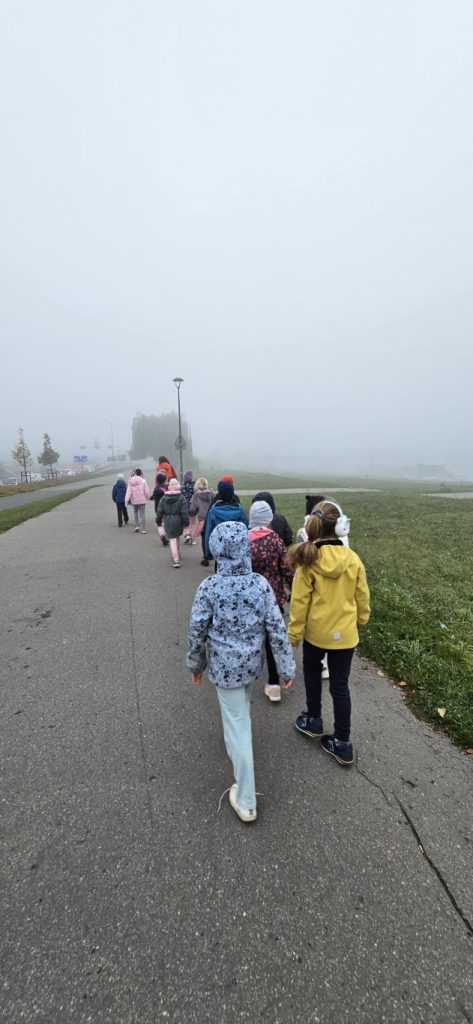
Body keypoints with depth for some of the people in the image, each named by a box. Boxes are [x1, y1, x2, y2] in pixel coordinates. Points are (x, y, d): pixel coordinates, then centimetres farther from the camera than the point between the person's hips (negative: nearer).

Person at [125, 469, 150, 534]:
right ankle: (143, 529, 1)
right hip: (142, 500, -2)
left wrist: (126, 500, -9)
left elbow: (128, 491, -8)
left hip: (134, 500, 2)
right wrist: (148, 498, 9)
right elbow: (146, 491, -8)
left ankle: (137, 526, 18)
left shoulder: (130, 482, -2)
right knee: (142, 514, 1)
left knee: (135, 512, 24)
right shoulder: (143, 481, -9)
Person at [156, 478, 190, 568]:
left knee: (172, 540, 1)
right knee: (178, 538, 23)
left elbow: (159, 512, 0)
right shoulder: (181, 498, -9)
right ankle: (178, 555, 39)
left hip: (168, 523, 0)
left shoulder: (164, 498, -2)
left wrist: (159, 521, 13)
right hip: (178, 521, 0)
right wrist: (186, 523, -2)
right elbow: (184, 512, -11)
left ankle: (176, 560, -9)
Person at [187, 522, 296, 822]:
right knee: (241, 712, 31)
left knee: (237, 725, 8)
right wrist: (287, 668, -1)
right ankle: (237, 747, 59)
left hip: (224, 666, -3)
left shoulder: (209, 587, -19)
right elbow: (276, 629, -12)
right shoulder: (260, 584, -15)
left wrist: (196, 664, 6)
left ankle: (246, 801, 20)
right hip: (252, 663, 3)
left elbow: (197, 631, -11)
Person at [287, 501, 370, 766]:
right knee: (340, 685, 13)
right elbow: (362, 596, 2)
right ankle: (342, 743, 22)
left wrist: (294, 633, -4)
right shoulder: (353, 559, -10)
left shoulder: (309, 559, -17)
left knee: (313, 672, 25)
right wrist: (361, 619, 20)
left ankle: (314, 720, 39)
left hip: (315, 631, -1)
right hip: (345, 632, 2)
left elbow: (300, 601, -14)